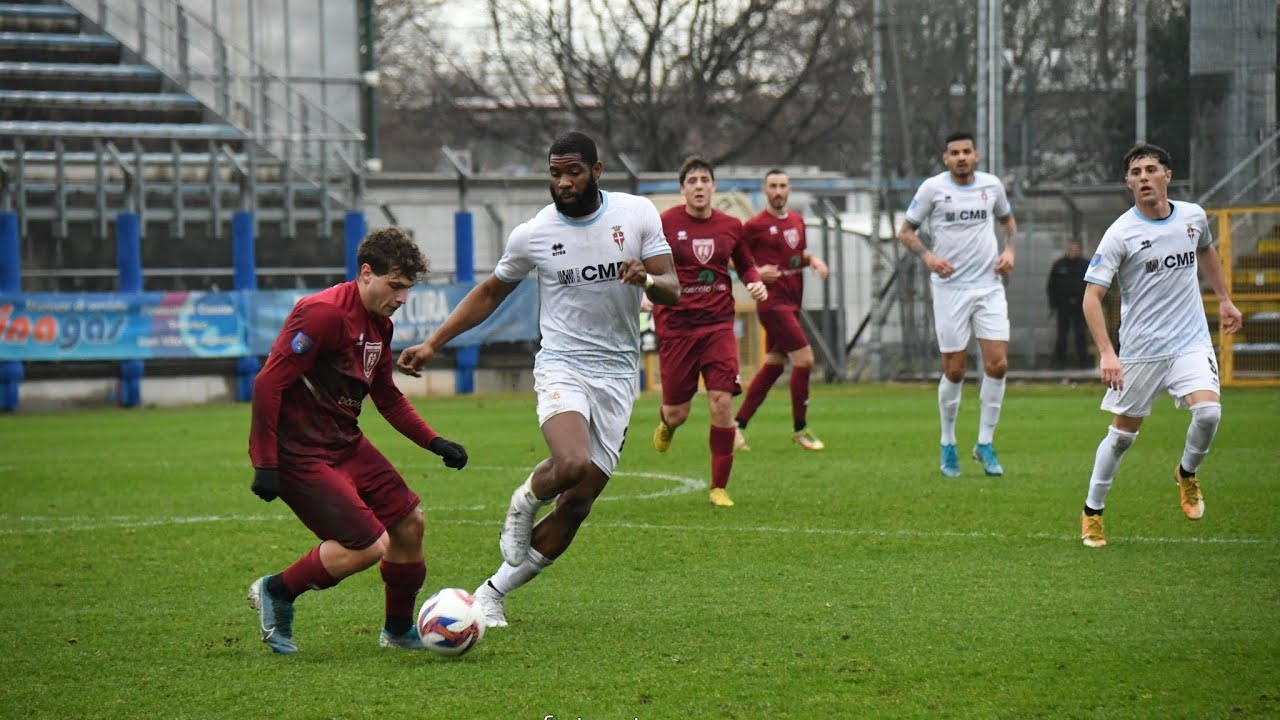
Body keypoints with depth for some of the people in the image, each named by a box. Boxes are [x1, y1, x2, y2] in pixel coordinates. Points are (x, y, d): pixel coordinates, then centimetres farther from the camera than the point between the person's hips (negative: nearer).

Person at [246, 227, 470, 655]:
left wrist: (434, 442, 12)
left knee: (408, 522, 9)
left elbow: (388, 398, 23)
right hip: (298, 452, -10)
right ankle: (276, 593, 6)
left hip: (345, 443, 10)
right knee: (368, 546, -15)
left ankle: (398, 631, 28)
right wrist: (265, 464, -23)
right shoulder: (323, 314, -21)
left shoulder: (379, 324, 9)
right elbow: (268, 384, -23)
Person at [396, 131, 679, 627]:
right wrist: (433, 344, 9)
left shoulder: (638, 214, 0)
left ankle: (493, 593, 16)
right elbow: (490, 293, 14)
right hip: (562, 367, -2)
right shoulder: (532, 235, -1)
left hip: (617, 377, 2)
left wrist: (647, 279, -24)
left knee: (576, 507, 0)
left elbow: (672, 291, 0)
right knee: (572, 464, -32)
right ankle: (524, 502, 4)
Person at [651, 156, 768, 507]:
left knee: (722, 403, -12)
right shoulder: (665, 224, -5)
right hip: (676, 326, -1)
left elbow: (745, 265, 22)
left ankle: (719, 488, 0)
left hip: (718, 324, 2)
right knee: (677, 412, 4)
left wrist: (755, 282, 1)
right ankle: (666, 425, 46)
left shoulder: (730, 226, 5)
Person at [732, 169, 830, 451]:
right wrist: (756, 273, -21)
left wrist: (814, 260, 4)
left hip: (791, 302, 8)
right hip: (773, 303, -8)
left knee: (773, 365, 10)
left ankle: (738, 425, 18)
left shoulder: (797, 220, 12)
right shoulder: (754, 226, -9)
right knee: (804, 358, -13)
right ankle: (799, 429, -2)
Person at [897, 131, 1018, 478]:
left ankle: (985, 444, 6)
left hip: (989, 286, 3)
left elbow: (1007, 219, 23)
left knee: (997, 364, -6)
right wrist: (928, 256, -16)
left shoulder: (992, 185, 5)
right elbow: (905, 230, 2)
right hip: (950, 288, -3)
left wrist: (1009, 250, 5)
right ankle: (948, 445, 16)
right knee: (954, 371, -1)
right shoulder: (933, 188, -4)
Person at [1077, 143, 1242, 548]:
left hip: (1192, 341, 3)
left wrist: (1224, 299, 27)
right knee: (1123, 433, 3)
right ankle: (1092, 512, 21)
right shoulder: (1120, 234, -13)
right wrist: (1106, 354, -25)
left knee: (1208, 412, -19)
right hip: (1140, 349, -3)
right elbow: (1092, 296, -15)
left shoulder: (1192, 216, 1)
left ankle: (1187, 473, 12)